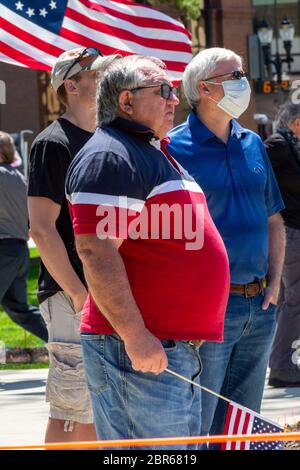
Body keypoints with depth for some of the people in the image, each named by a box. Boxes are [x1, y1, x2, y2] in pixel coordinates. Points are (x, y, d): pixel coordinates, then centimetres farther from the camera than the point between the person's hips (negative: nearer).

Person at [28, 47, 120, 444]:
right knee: (69, 410, -8)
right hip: (73, 296, -8)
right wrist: (80, 295, -18)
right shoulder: (54, 143, -9)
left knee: (96, 410, 10)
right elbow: (42, 229, -15)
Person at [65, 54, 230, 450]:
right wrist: (135, 337, -25)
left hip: (176, 346, 11)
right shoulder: (109, 158, -12)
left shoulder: (150, 152, 23)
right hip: (142, 347, -10)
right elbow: (96, 252, -21)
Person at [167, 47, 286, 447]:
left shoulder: (253, 145, 12)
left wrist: (274, 281, 8)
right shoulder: (176, 148, -9)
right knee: (193, 431, -4)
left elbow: (273, 219, 19)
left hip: (258, 307, 7)